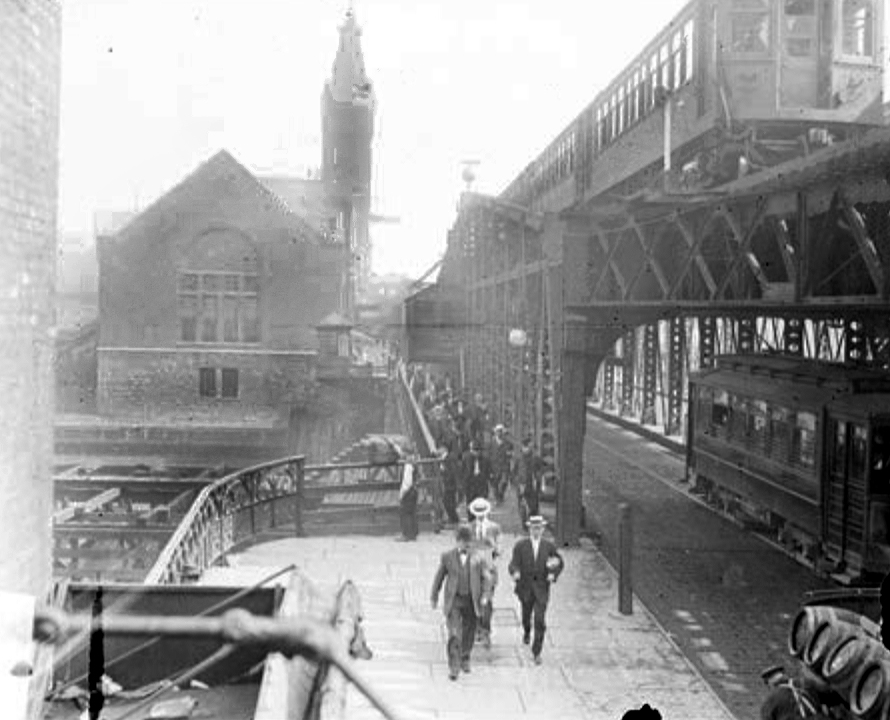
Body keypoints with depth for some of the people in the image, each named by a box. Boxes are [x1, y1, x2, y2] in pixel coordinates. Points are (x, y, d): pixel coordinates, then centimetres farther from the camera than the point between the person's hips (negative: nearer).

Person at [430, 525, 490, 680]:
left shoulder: (476, 559, 3)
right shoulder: (447, 557, 0)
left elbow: (483, 579, 7)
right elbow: (439, 578, 8)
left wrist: (485, 596, -7)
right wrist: (434, 598, 13)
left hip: (471, 601, 2)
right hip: (453, 600, -2)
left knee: (469, 634, 13)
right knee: (454, 635, -11)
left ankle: (465, 659, 36)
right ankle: (453, 667, -7)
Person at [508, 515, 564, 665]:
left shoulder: (549, 546, -1)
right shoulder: (520, 545, -4)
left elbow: (560, 563, 11)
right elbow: (514, 564, -10)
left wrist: (554, 574, -6)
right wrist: (515, 573, -32)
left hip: (541, 587, -1)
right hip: (525, 587, 1)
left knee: (540, 620, -11)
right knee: (526, 616, 19)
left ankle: (537, 652, -4)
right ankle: (527, 631, 54)